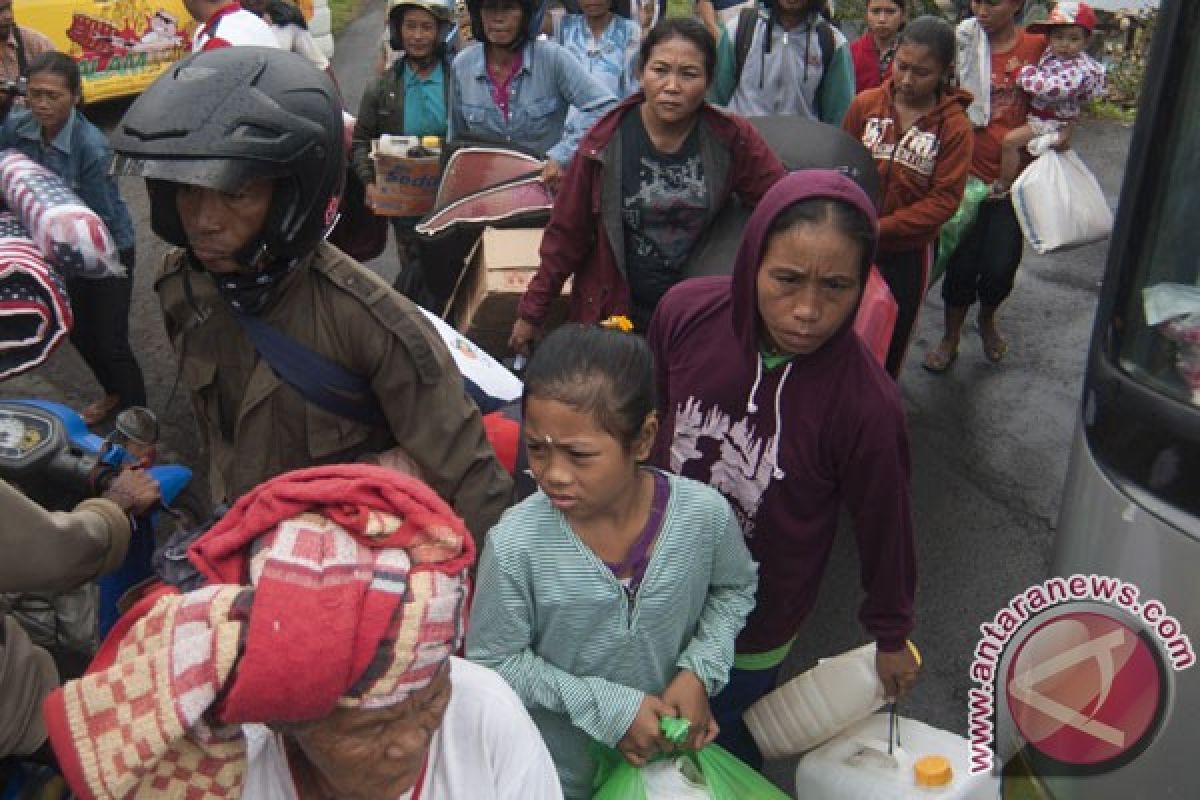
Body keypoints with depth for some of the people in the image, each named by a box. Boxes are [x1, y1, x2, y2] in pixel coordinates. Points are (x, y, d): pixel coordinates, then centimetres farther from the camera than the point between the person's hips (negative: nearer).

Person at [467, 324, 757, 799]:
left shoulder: (705, 514, -21)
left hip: (672, 746, 3)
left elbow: (734, 588, 0)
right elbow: (493, 662, -16)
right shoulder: (515, 546, -29)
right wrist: (605, 707, -21)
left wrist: (700, 670, -15)